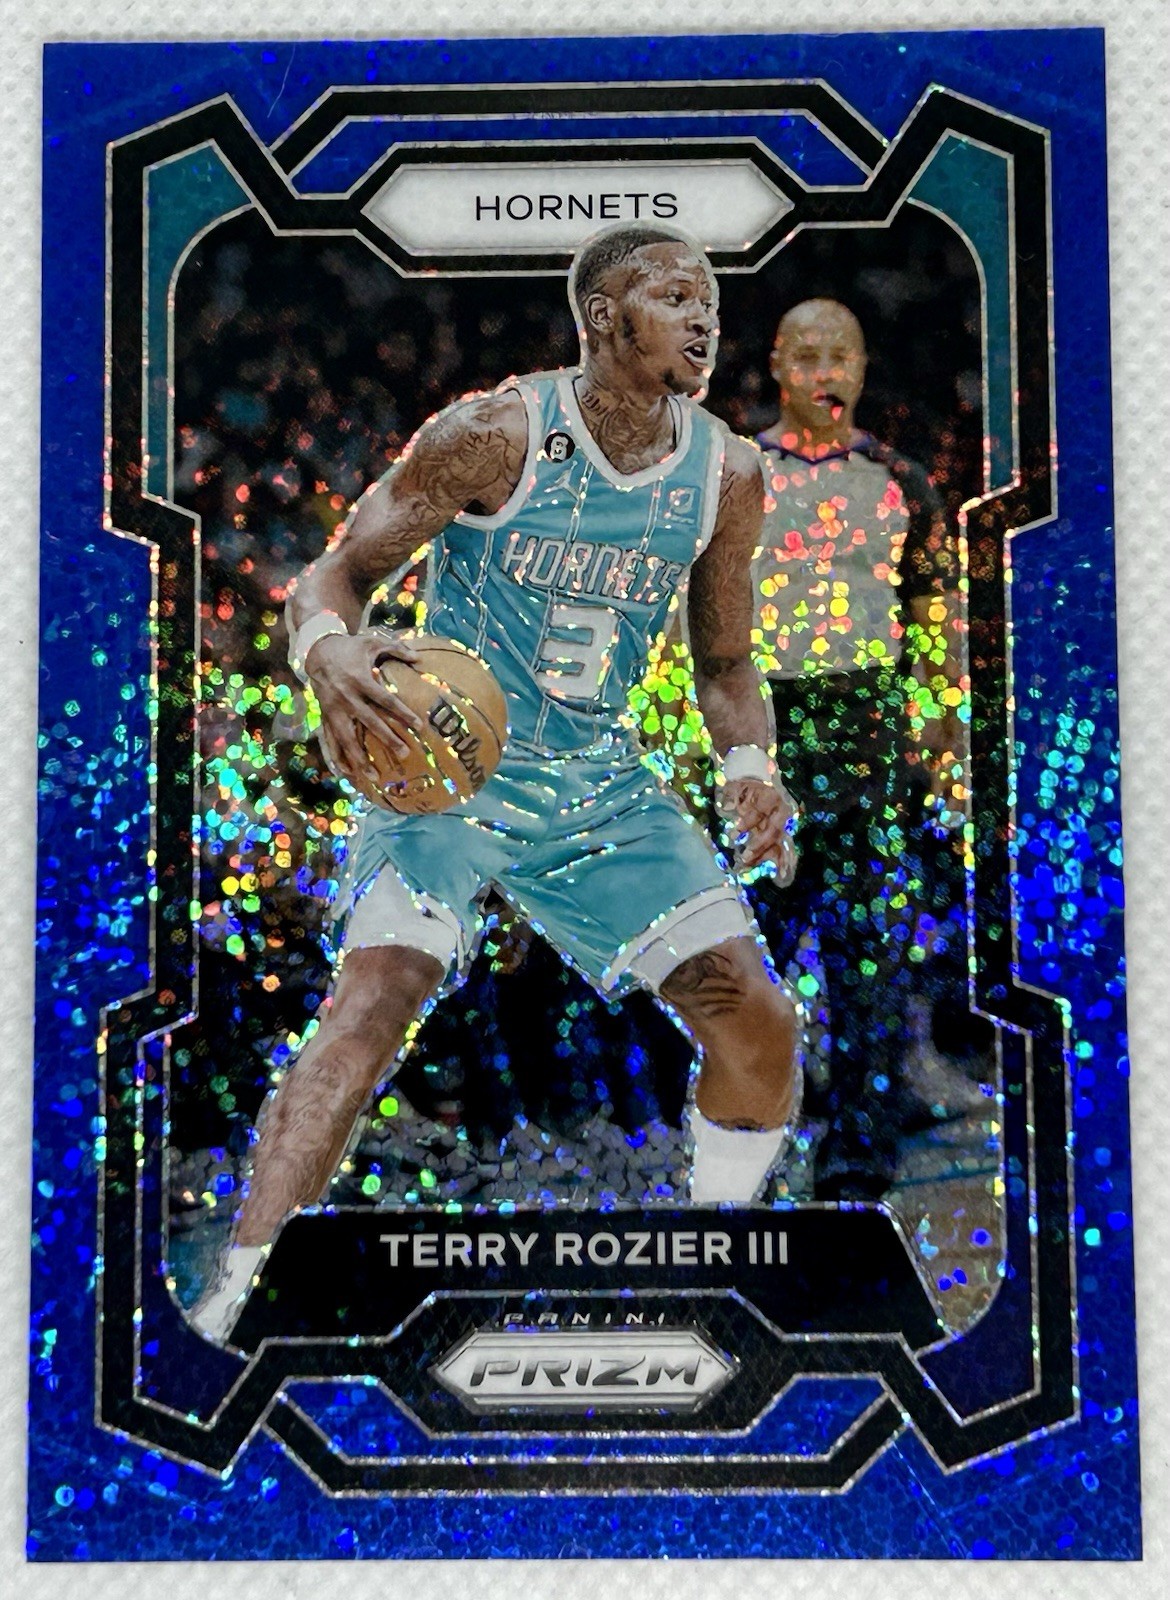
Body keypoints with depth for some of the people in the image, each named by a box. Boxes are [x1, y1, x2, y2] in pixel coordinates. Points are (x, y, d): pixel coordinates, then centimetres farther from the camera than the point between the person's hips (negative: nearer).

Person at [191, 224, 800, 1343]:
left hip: (601, 780, 5)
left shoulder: (726, 473, 0)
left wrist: (748, 764, -9)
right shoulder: (495, 435, -14)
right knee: (376, 992, -25)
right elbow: (335, 573, -11)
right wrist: (327, 650, -34)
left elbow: (724, 661, 11)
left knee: (756, 1021, -1)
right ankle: (231, 1303, -13)